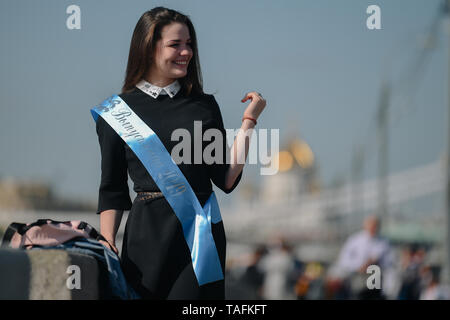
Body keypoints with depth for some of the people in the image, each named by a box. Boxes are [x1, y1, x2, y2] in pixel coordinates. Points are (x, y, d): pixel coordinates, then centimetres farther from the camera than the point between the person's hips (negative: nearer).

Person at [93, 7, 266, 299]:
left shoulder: (204, 105, 10)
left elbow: (227, 179, 3)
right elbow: (112, 190, 7)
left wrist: (249, 120, 2)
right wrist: (107, 242, -5)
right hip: (147, 237, -1)